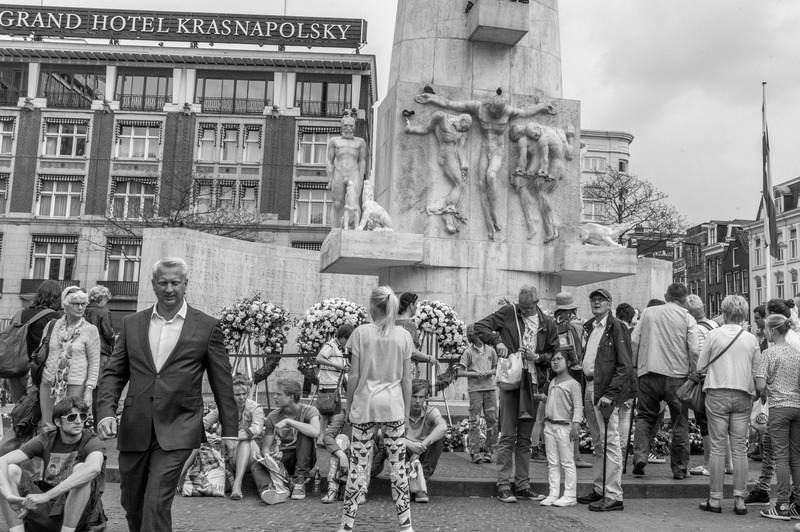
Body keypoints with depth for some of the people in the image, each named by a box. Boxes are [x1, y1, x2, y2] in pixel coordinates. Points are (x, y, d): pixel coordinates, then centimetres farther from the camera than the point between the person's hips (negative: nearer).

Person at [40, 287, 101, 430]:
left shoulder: (90, 330, -2)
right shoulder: (54, 325, 6)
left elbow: (94, 363, -2)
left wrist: (89, 389, -8)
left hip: (75, 385, -3)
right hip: (49, 383, 3)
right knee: (47, 427, 5)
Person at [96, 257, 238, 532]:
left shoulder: (207, 326, -1)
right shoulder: (131, 323, 8)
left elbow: (222, 383, 2)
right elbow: (113, 373, 10)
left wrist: (230, 430, 2)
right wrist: (106, 411, -7)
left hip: (176, 430, -4)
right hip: (134, 428, 4)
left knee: (156, 504, -11)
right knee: (132, 504, 16)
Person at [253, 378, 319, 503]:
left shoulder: (309, 411, -9)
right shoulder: (273, 417, 2)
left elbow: (315, 432, -32)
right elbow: (266, 447, 0)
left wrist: (288, 421, -29)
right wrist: (264, 454, -25)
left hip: (304, 459, -3)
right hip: (281, 459, 3)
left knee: (304, 433, -30)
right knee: (256, 466, -25)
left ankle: (300, 480, -27)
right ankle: (267, 490, -56)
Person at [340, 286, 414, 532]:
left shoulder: (361, 332, -5)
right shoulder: (403, 336, 1)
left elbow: (354, 376, -4)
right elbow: (406, 379, 3)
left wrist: (350, 405, 7)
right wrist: (406, 411, 11)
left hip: (365, 405, -1)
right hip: (393, 406, 1)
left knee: (358, 465, 4)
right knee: (398, 465, 9)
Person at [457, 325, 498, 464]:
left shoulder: (491, 350, 10)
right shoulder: (468, 352, 0)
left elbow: (496, 368, 17)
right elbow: (460, 372, -2)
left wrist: (490, 372, -4)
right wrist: (475, 374, -14)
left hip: (490, 388, 3)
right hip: (475, 389, -3)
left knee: (493, 420, 3)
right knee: (474, 421, -2)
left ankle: (489, 451, 14)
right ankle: (474, 453, 3)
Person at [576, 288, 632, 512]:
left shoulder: (616, 327, -6)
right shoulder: (588, 327, 17)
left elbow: (624, 365, -11)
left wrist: (610, 393, -19)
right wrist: (584, 390, 11)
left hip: (606, 390, -8)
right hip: (589, 388, 8)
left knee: (610, 442, -7)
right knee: (598, 443, 14)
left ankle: (614, 496, -3)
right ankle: (599, 489, 23)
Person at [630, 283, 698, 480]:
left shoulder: (648, 312, 7)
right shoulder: (687, 318, 1)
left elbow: (634, 341, 4)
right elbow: (694, 350, -6)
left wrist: (634, 365, 13)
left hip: (648, 373, 1)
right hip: (677, 375, -1)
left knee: (645, 416, 12)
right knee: (679, 422, 9)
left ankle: (640, 455, -6)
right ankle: (679, 469, 14)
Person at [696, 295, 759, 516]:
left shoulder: (713, 334, -4)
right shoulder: (751, 339, 3)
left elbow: (700, 367, 1)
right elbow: (756, 372, 7)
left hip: (717, 394, -2)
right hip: (743, 396, 2)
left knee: (718, 447, 2)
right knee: (740, 449, 7)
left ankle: (715, 499, 6)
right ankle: (740, 499, 9)